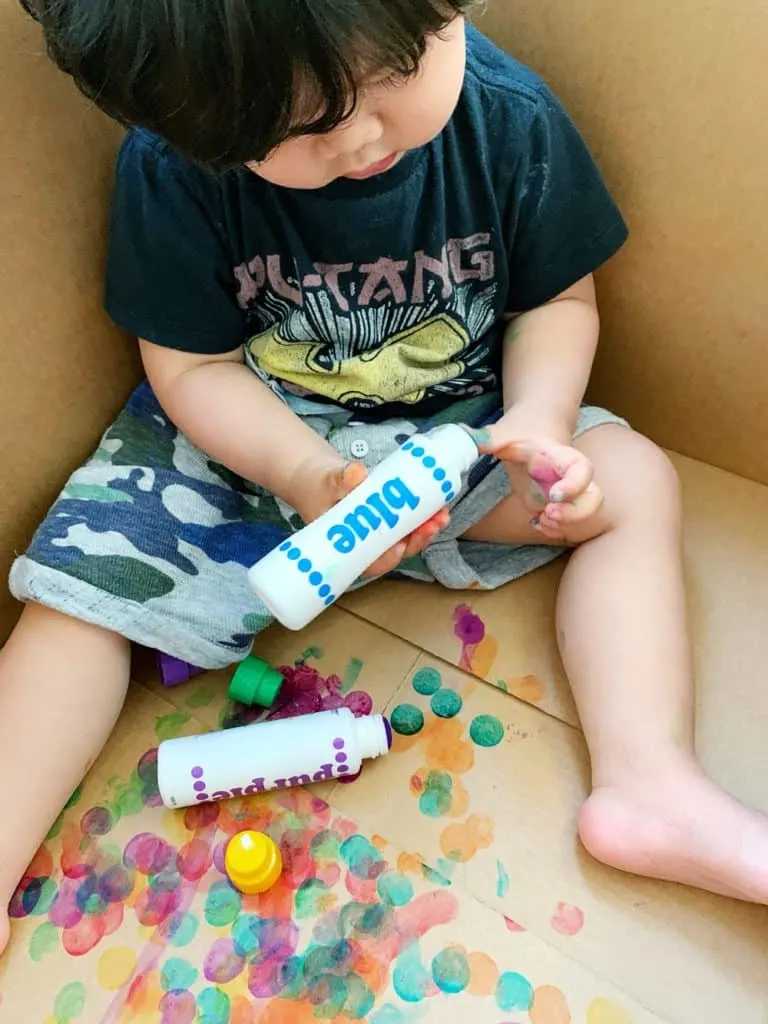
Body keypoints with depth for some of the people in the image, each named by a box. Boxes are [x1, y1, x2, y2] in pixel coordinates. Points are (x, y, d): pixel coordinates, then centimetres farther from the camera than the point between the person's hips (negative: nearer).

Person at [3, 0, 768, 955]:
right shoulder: (172, 165, -18)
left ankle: (649, 781, -19)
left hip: (456, 424, 2)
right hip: (245, 436, 0)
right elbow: (194, 365, -11)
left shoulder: (512, 116, -15)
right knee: (80, 585, -14)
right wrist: (310, 476, -28)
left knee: (633, 481, -15)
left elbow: (558, 298, -2)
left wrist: (538, 424, -22)